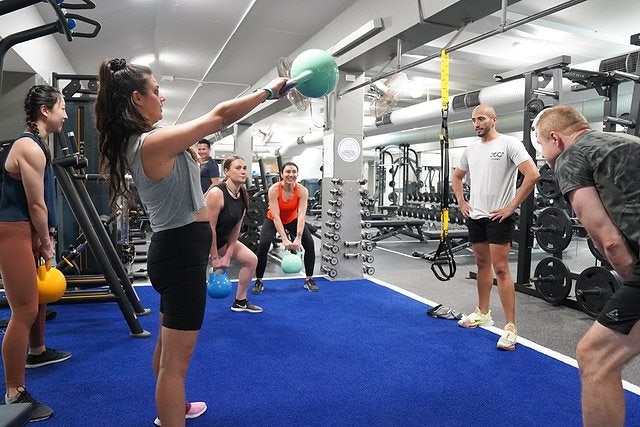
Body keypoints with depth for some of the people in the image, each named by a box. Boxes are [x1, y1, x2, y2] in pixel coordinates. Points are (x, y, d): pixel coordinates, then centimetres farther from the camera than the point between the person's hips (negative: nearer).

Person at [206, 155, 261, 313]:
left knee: (251, 259, 6)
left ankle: (240, 302, 21)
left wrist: (228, 255, -3)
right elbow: (210, 228, -24)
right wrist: (214, 258, -18)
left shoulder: (243, 195, -6)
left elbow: (236, 228, -1)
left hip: (221, 239, 8)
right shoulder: (216, 193, -28)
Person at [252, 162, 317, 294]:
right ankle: (258, 281, -5)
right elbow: (276, 217, -34)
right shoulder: (274, 189, -31)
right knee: (263, 244, -24)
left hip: (292, 219, 2)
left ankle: (309, 280, 2)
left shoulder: (302, 190, -26)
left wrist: (298, 238, -44)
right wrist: (284, 239, -43)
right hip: (273, 220, -2)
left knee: (309, 243, -15)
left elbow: (301, 215, -33)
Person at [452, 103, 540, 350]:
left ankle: (510, 327, -2)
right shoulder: (471, 149, 12)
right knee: (483, 264, 16)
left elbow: (532, 175, -19)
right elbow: (457, 176, 25)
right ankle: (482, 313, 30)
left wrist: (511, 206, -17)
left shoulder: (509, 144, -10)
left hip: (498, 217, -7)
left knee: (500, 268, -9)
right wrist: (461, 202, 12)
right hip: (475, 216, 7)